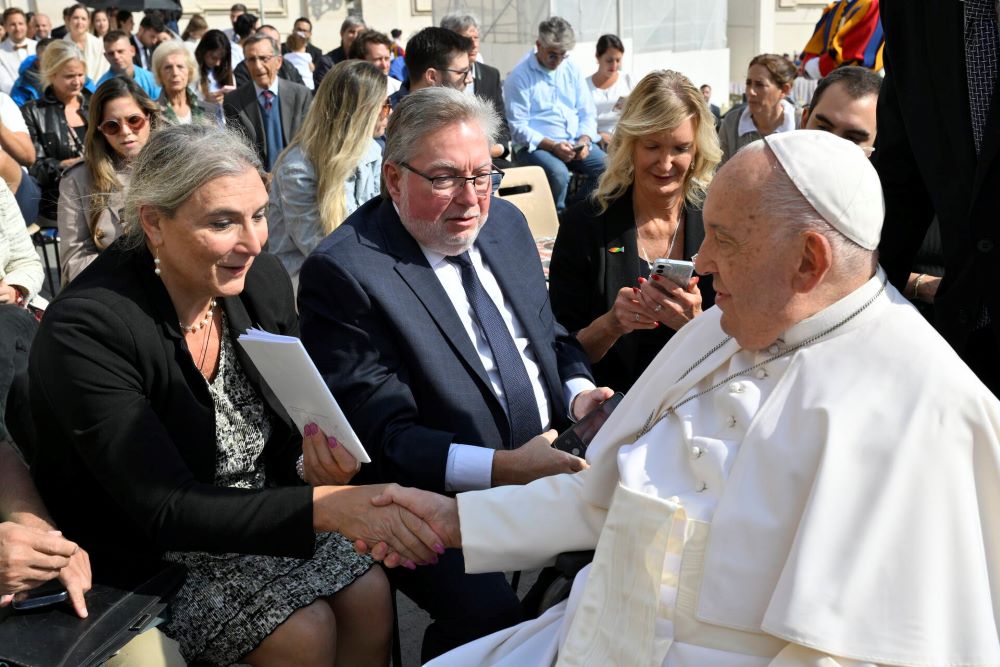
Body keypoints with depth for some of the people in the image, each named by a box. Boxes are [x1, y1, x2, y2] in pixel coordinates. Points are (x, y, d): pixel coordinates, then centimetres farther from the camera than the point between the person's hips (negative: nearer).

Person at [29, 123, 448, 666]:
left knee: (370, 592, -14)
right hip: (143, 549, -5)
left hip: (262, 509, 5)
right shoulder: (84, 330, -26)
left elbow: (297, 416, 3)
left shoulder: (262, 279, -8)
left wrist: (322, 454, -21)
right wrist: (326, 505, -41)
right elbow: (164, 510, -31)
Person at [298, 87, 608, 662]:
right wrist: (501, 467, -28)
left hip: (550, 459, 7)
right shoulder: (342, 273, -13)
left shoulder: (506, 222, 9)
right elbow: (384, 435, -17)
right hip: (440, 499, -7)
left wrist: (579, 392, -3)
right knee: (492, 613, -29)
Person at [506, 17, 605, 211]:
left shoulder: (571, 70, 13)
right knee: (558, 173, -36)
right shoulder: (519, 76, -3)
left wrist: (584, 140, -9)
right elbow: (519, 128, -9)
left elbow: (588, 113, 13)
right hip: (536, 146, -5)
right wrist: (553, 146, -21)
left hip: (575, 142, 5)